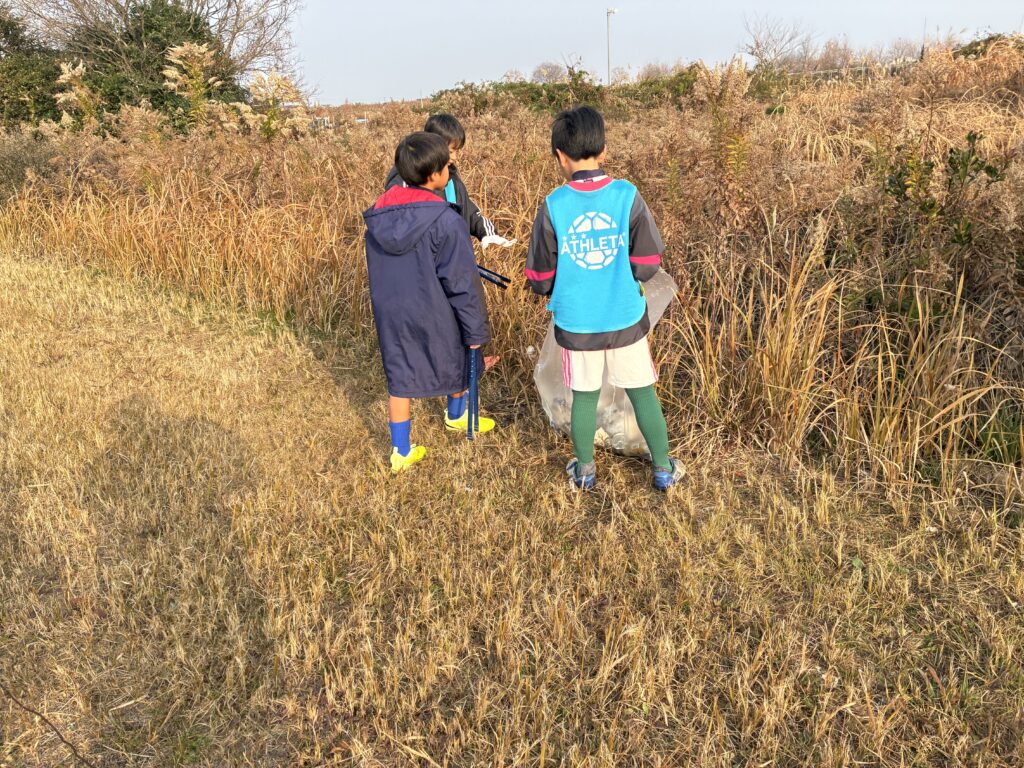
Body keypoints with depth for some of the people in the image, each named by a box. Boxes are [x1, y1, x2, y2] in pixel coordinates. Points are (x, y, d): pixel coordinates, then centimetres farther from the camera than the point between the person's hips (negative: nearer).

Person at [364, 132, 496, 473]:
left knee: (400, 379, 14)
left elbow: (379, 272, 8)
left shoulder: (378, 215, -5)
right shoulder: (445, 221, -23)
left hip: (391, 314, 4)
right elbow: (462, 282, -19)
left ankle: (401, 451, 20)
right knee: (457, 362, 24)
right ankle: (456, 416, 49)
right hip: (435, 316, -4)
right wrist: (476, 330, -11)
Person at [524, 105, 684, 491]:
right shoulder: (629, 197, -11)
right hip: (626, 319, 0)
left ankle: (585, 470, 33)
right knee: (643, 393, 15)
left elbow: (540, 281, -6)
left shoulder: (553, 207, -12)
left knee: (584, 396, 16)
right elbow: (647, 266, -8)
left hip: (576, 324, 0)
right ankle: (663, 469, 28)